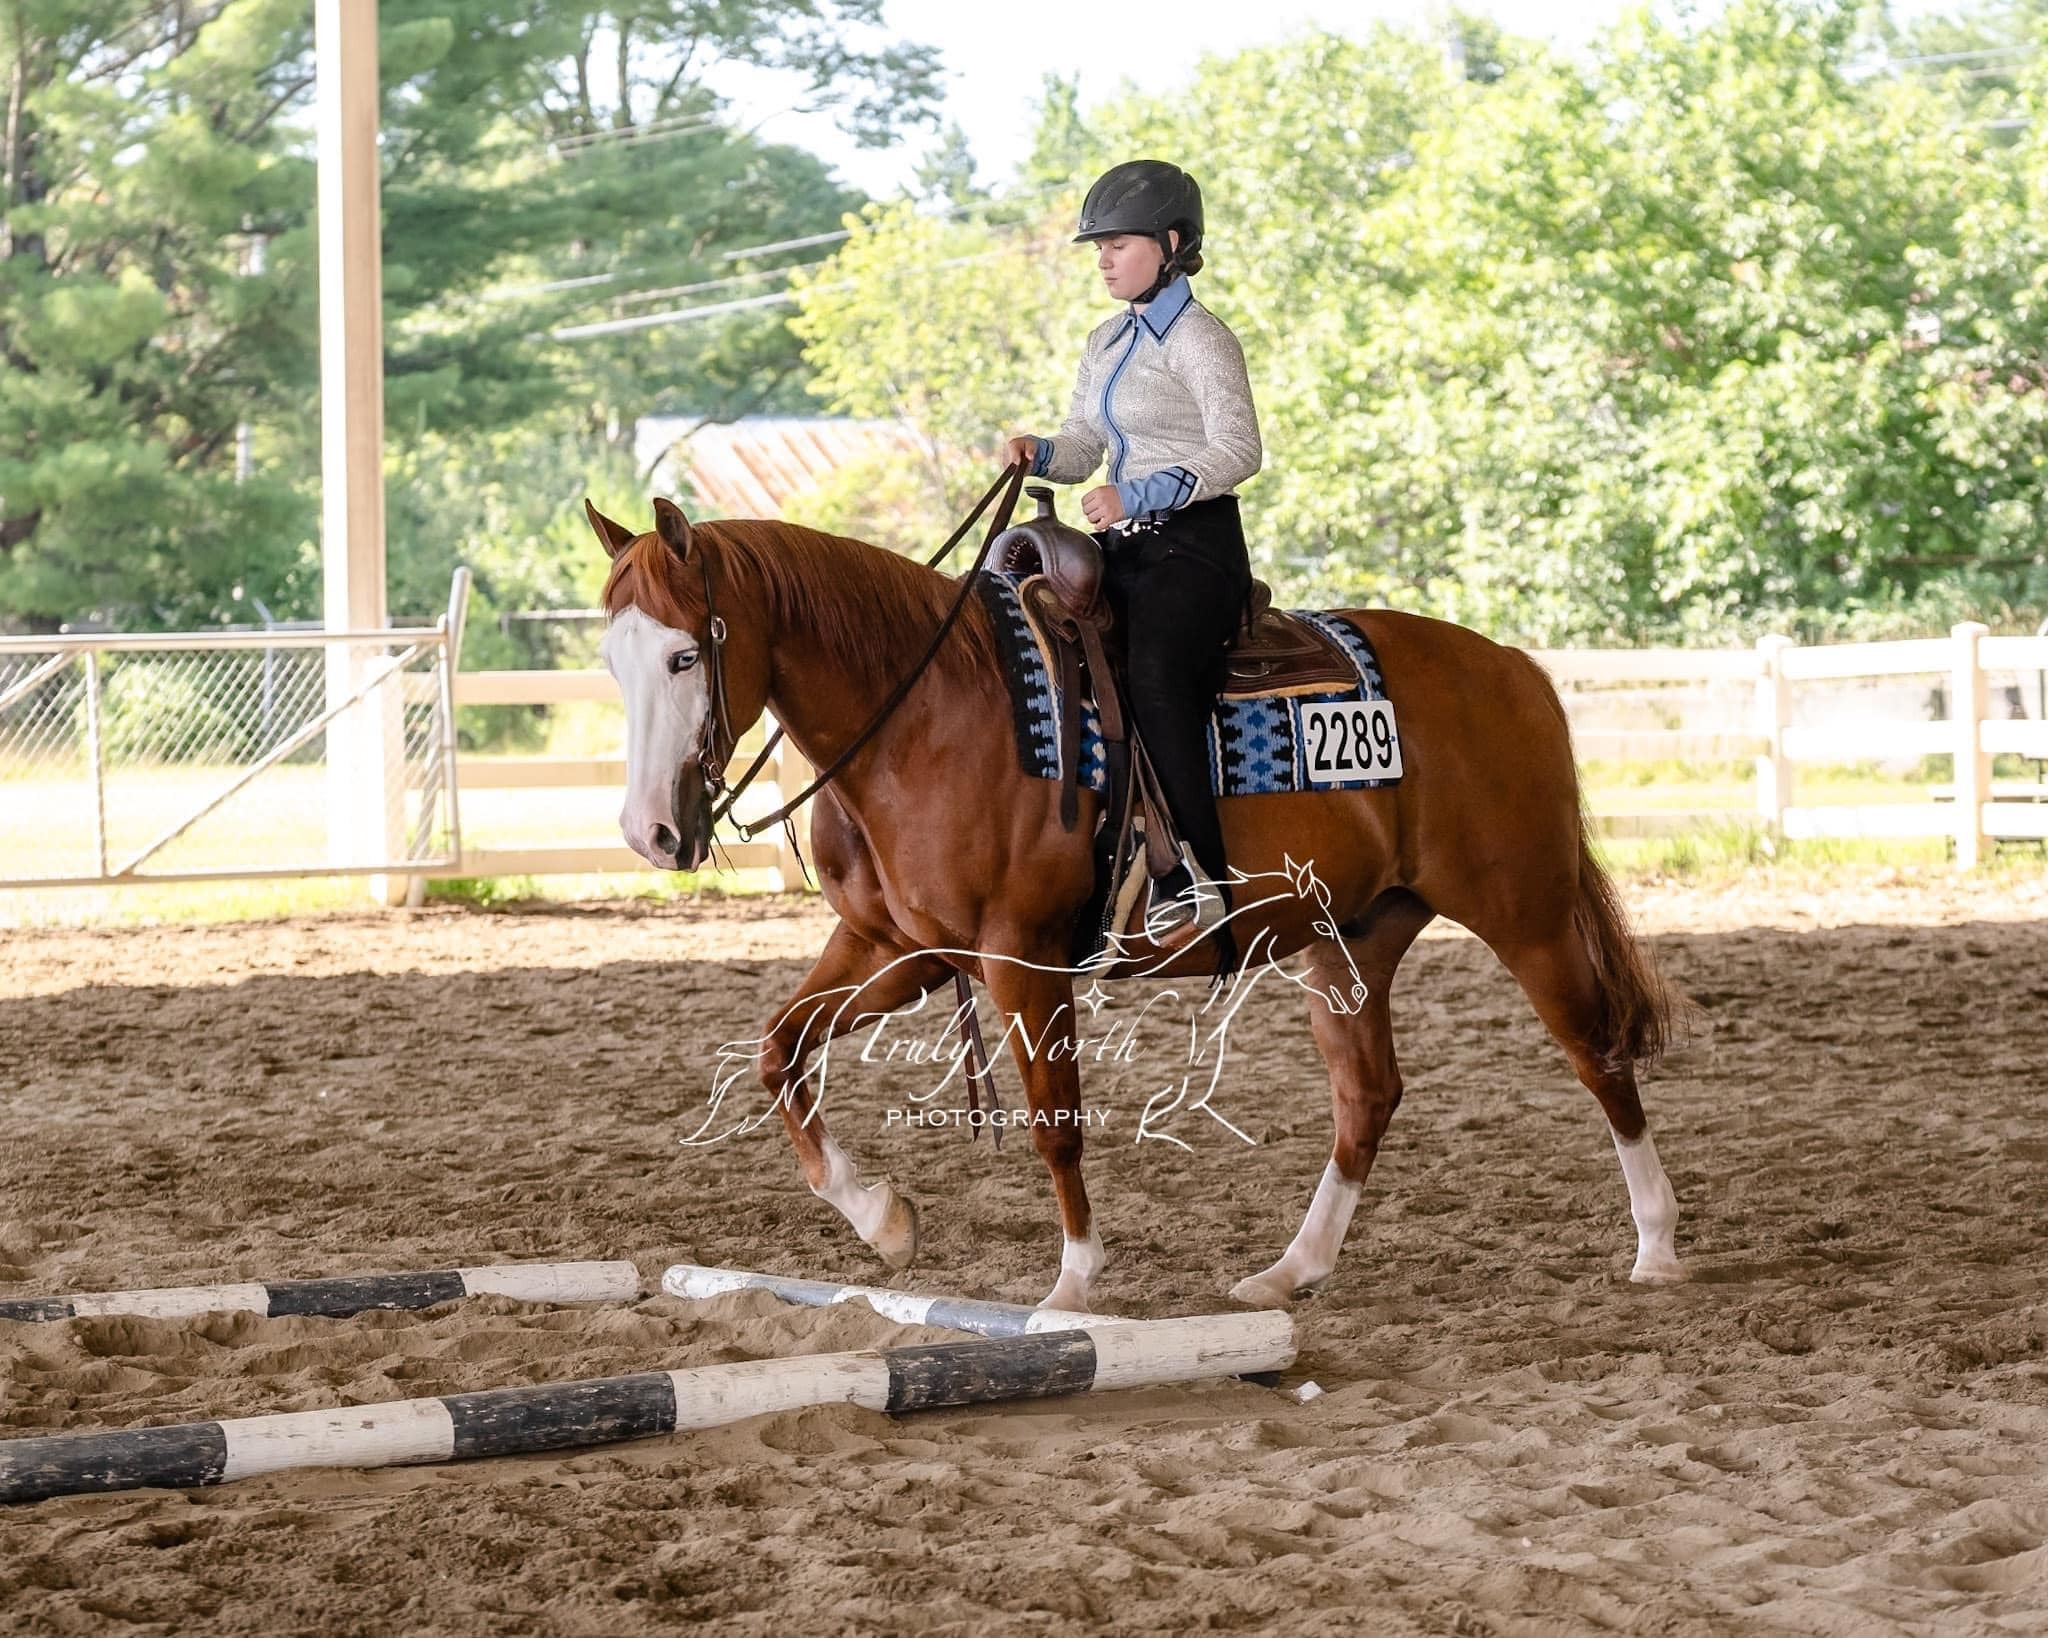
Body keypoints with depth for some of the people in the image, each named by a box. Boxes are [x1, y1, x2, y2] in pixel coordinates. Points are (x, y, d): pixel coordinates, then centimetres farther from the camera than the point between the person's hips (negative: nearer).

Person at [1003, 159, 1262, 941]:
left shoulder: (1200, 339, -7)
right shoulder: (1107, 342, 18)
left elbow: (1237, 450, -17)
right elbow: (1084, 445, 21)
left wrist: (1138, 496, -25)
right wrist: (1040, 453, -2)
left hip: (1193, 545, -9)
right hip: (1124, 548, 9)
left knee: (1154, 677, -29)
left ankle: (1196, 877, -29)